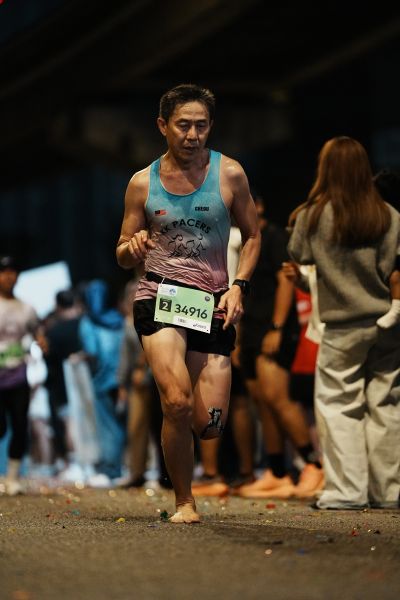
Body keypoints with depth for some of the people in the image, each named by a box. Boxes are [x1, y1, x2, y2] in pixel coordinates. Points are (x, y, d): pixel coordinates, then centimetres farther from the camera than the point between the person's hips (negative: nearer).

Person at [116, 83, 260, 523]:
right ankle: (183, 502, -4)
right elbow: (123, 258, 11)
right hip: (159, 299, -1)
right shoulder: (142, 183, 4)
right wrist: (133, 247, -13)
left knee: (209, 426, -3)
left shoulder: (229, 174, 3)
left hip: (212, 304, 1)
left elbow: (252, 236, 14)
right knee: (177, 403, -25)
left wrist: (238, 286, -2)